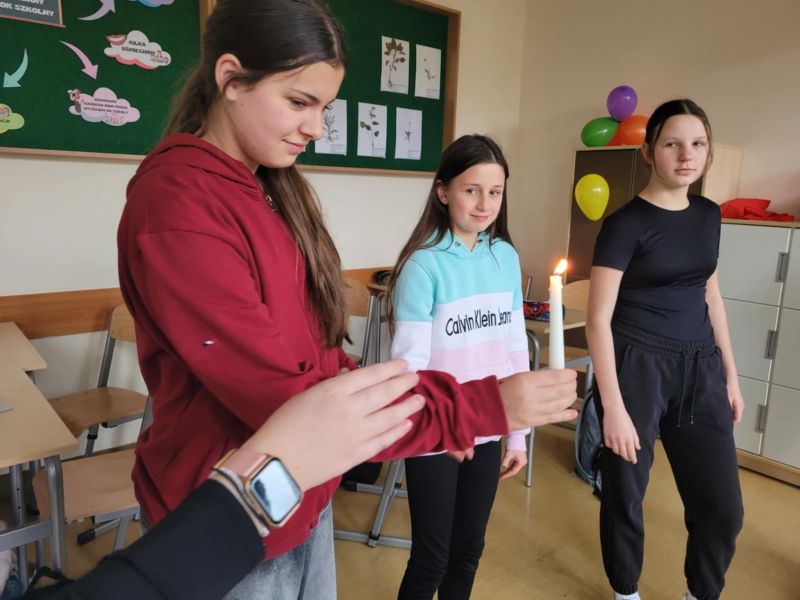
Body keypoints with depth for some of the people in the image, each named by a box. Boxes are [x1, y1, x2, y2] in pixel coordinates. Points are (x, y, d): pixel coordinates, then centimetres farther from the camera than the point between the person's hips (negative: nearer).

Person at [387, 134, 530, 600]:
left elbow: (516, 348, 5)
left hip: (486, 431, 5)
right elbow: (410, 360, -17)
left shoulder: (507, 257, 0)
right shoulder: (424, 265, -16)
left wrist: (518, 433, 8)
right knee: (432, 558, 10)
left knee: (468, 551, 20)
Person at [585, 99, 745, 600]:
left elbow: (711, 296, 17)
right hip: (637, 365, -5)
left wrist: (731, 376, 16)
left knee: (723, 506, 10)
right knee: (626, 495, 9)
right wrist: (613, 407, -17)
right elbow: (599, 319, -14)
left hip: (700, 367, 6)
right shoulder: (626, 223, -11)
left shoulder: (709, 215, 8)